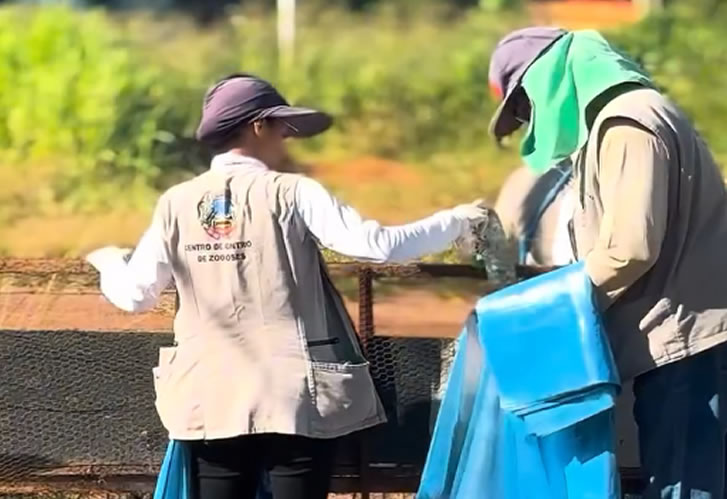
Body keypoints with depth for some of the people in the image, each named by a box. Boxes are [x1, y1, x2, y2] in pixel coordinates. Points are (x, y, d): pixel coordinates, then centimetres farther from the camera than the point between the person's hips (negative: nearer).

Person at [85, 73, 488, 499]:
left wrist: (108, 262, 29)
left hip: (212, 400, 4)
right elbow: (376, 245, -15)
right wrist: (457, 221, -2)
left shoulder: (176, 203, 4)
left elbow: (136, 294, 6)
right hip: (297, 397, -4)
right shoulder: (292, 193, -7)